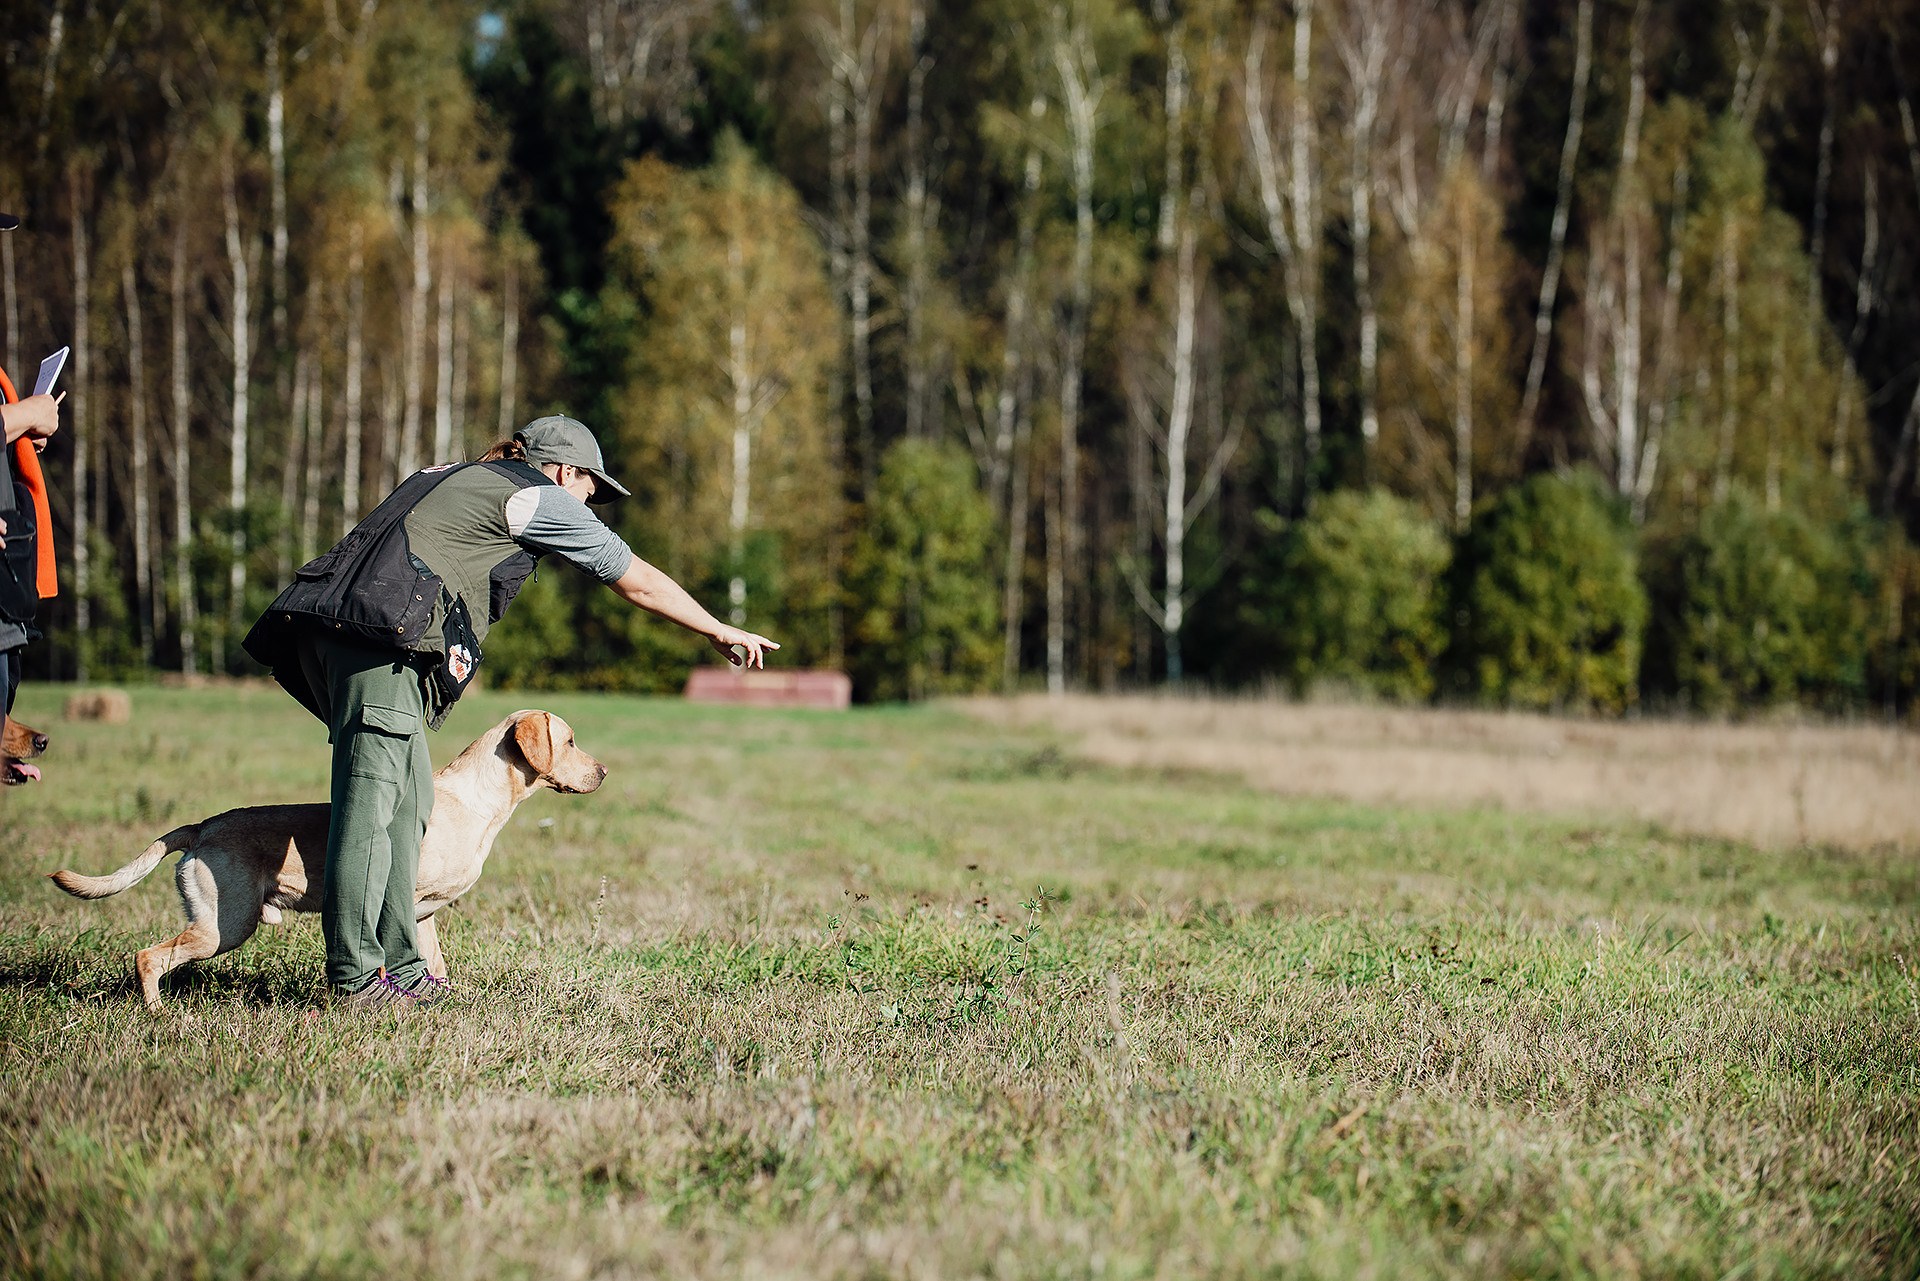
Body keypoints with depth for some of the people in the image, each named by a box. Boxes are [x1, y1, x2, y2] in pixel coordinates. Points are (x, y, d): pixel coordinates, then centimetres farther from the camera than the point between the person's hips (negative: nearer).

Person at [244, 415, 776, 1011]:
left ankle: (399, 968, 10)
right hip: (379, 636, -9)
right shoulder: (540, 497, 8)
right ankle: (356, 976, -12)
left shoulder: (445, 477, 31)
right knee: (372, 799, -10)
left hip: (324, 628, 9)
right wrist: (721, 633, 24)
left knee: (408, 799, 10)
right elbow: (638, 582, 14)